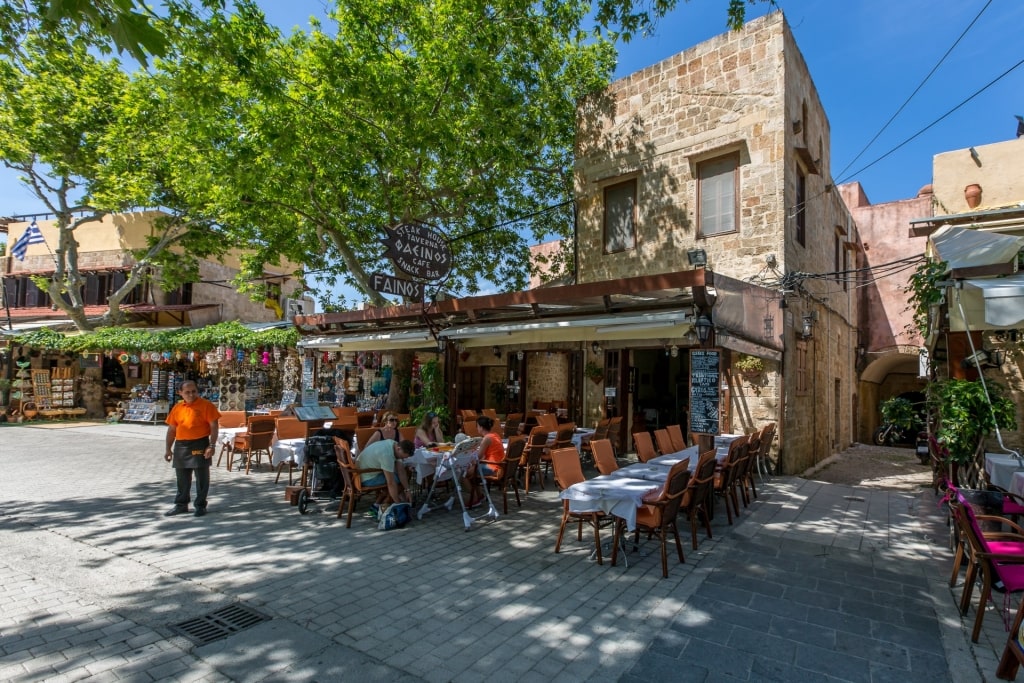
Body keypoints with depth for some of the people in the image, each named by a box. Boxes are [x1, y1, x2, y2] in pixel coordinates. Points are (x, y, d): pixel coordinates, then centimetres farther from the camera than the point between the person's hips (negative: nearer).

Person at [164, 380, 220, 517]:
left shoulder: (206, 405, -7)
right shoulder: (177, 408, 8)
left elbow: (213, 427, -9)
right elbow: (171, 430, 13)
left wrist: (211, 446, -15)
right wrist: (168, 449, 10)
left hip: (199, 445, -5)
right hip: (181, 446, 5)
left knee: (201, 477, 2)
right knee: (182, 478, 14)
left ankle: (201, 505, 14)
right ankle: (181, 505, 27)